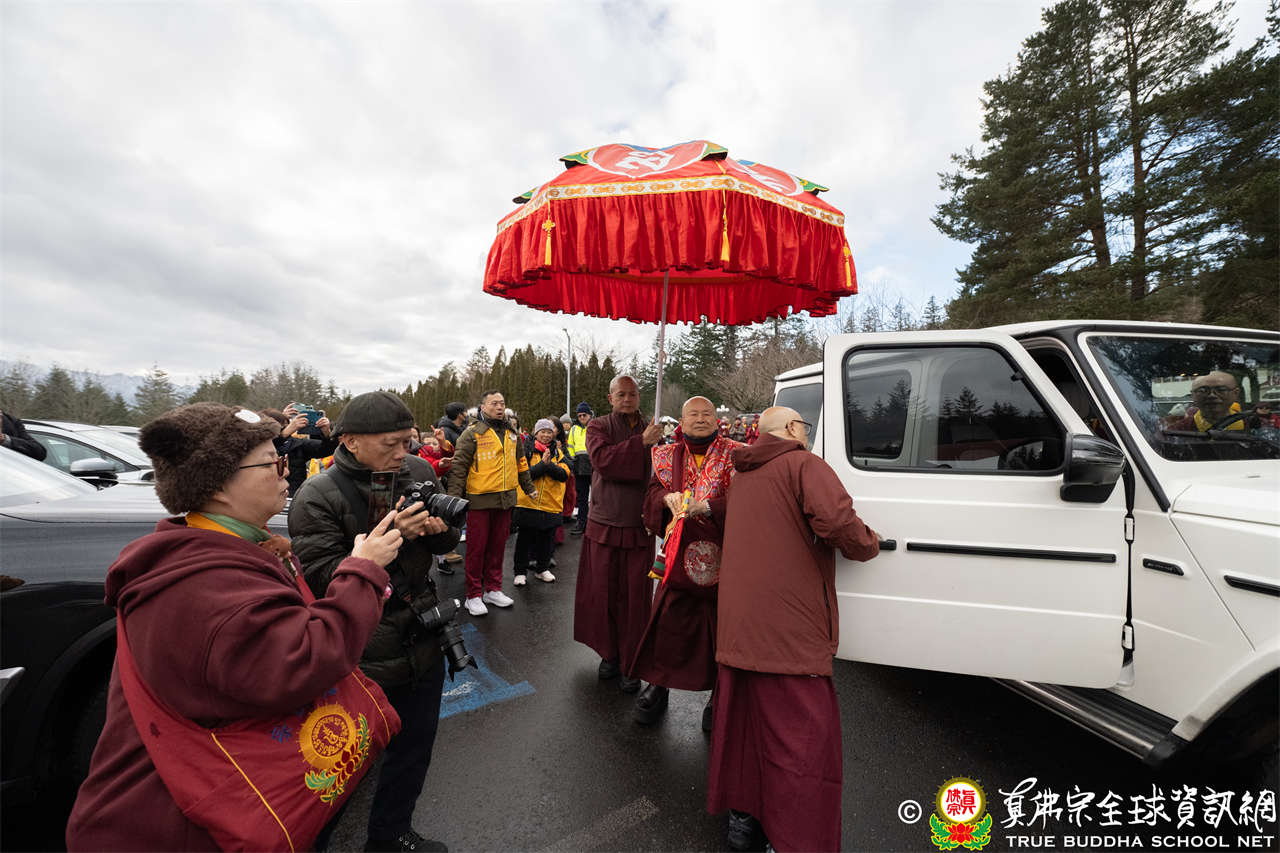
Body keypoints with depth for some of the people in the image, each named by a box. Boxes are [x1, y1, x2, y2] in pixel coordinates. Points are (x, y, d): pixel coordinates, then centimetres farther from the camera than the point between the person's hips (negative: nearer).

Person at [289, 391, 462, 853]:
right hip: (360, 655, -5)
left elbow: (447, 543, 8)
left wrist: (441, 529, -16)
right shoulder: (316, 497, -16)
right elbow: (321, 576, -21)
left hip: (422, 643, 5)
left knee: (415, 746, 22)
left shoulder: (419, 471, -2)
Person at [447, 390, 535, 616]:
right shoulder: (472, 434, -6)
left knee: (497, 546, 13)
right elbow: (459, 467, -10)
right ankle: (474, 595, 15)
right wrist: (454, 497, -17)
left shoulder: (512, 435, 12)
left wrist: (528, 487, 25)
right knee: (476, 548, 2)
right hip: (479, 500, -5)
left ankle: (493, 589, 27)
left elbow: (520, 464, 22)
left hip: (505, 500, 5)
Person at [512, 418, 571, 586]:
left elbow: (564, 475, -6)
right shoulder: (527, 450, -1)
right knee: (524, 539, 6)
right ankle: (520, 571, 18)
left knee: (546, 539, 13)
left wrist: (549, 464, -20)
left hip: (550, 504, 3)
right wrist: (543, 464, -22)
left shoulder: (557, 453, 8)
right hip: (528, 503, -3)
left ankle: (542, 569, 29)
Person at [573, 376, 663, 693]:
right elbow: (602, 459, -20)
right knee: (603, 593, 11)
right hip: (604, 527, 0)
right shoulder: (598, 427, -1)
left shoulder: (652, 431, 4)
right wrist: (641, 443, -25)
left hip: (639, 529, 1)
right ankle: (610, 654, 34)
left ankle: (631, 666, 24)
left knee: (635, 598, 7)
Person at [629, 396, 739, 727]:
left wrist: (707, 506, -28)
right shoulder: (668, 456, 9)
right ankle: (656, 688, 30)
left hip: (721, 556, -2)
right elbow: (653, 491, 4)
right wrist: (668, 498, -19)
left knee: (721, 628, 7)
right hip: (678, 557, 2)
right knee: (667, 622, 7)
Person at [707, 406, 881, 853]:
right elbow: (837, 521, -20)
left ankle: (741, 813, 35)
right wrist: (869, 544, -2)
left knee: (742, 719, 20)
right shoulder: (804, 465, -7)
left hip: (737, 622, 8)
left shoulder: (742, 476, 17)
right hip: (788, 627, -8)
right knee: (802, 736, 4)